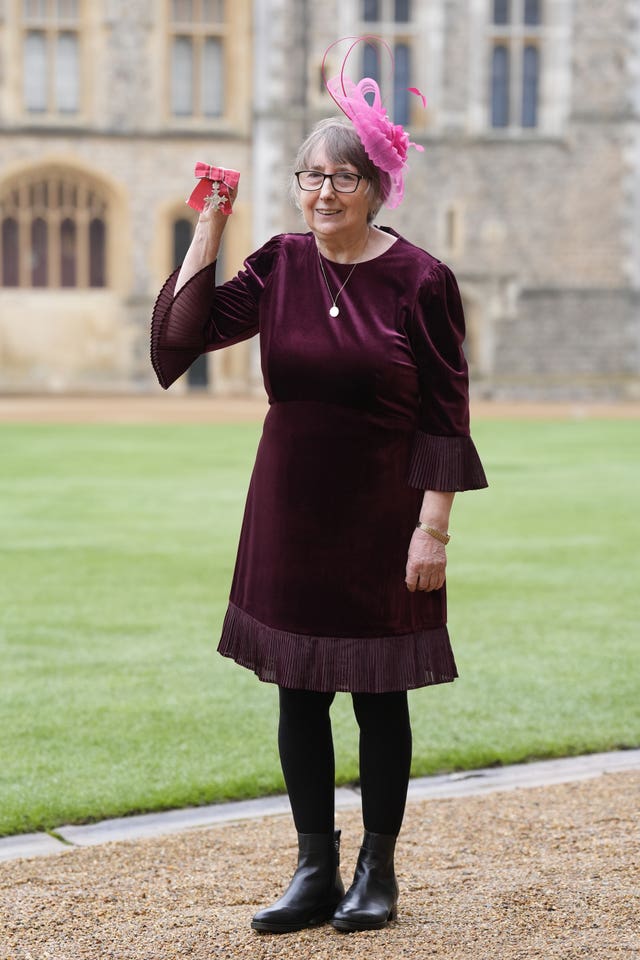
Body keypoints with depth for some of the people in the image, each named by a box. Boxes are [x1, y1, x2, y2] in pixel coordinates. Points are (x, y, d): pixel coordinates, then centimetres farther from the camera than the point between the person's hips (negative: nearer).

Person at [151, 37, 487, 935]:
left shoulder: (420, 281, -9)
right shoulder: (280, 266, 2)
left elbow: (446, 421, -9)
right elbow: (184, 331, -6)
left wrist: (433, 529, -14)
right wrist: (209, 226, -9)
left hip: (381, 522, -4)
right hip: (290, 516, 4)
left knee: (379, 697, 7)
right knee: (299, 694, 9)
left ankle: (377, 872, 22)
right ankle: (315, 875, 21)